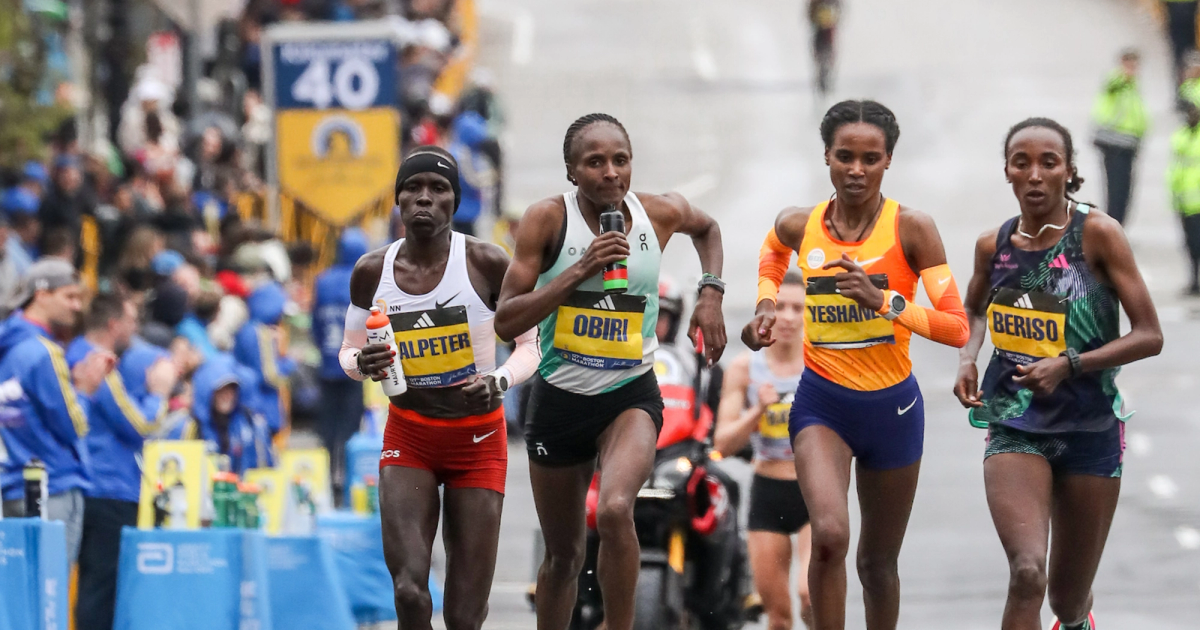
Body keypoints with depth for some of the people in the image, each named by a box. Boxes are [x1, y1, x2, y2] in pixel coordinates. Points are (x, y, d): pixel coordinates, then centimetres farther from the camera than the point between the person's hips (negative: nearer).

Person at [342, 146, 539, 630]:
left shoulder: (487, 264, -11)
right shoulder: (372, 272, -3)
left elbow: (529, 346, -1)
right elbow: (349, 351, 11)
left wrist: (499, 381, -22)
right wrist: (363, 365, -14)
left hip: (478, 440, -1)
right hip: (408, 437, 1)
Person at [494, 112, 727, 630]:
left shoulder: (661, 214, -6)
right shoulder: (548, 219, -12)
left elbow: (707, 228, 21)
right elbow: (506, 323, -17)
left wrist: (711, 293, 6)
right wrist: (580, 271, -25)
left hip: (631, 395, 0)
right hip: (559, 397, 0)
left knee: (615, 511, -30)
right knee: (563, 554, 12)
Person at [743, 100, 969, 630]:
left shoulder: (911, 229, -12)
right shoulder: (799, 227, -4)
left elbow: (957, 328, -15)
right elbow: (772, 251, 24)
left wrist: (882, 299, -25)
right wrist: (766, 304, 7)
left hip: (892, 406, 0)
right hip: (821, 403, 0)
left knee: (878, 561, 14)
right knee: (830, 534, -25)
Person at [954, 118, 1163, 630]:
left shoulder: (1096, 234, -12)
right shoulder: (994, 245, -1)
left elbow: (1149, 336, -12)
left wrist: (1068, 365, -22)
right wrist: (966, 359, 0)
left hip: (1091, 430, -1)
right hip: (1014, 428, 1)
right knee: (1026, 573, -24)